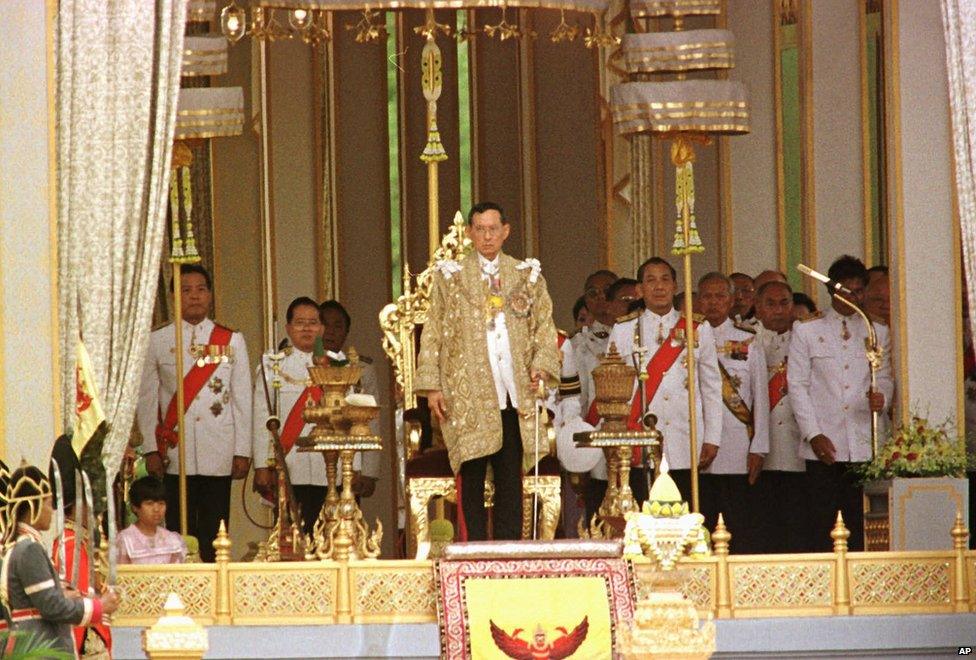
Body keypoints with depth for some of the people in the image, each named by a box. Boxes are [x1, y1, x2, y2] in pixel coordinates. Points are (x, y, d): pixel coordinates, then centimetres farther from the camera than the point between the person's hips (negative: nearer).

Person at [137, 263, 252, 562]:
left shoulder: (232, 341, 10)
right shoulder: (157, 341, 7)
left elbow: (242, 400, 8)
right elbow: (146, 400, 6)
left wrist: (243, 451, 2)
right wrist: (151, 450, -3)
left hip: (219, 455, 1)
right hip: (175, 454, -1)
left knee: (214, 536, 0)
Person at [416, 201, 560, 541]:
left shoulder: (527, 276, 13)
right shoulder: (451, 277, 9)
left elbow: (545, 328, 12)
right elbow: (432, 334, 6)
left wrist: (541, 365, -7)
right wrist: (432, 385, -3)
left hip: (514, 392, 2)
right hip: (469, 394, -2)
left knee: (511, 478, 1)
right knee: (471, 477, -5)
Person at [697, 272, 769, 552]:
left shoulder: (747, 342, 7)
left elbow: (760, 396, 7)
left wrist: (758, 448, -1)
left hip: (737, 451, -1)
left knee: (741, 529, -2)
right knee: (704, 527, 1)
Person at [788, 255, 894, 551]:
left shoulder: (877, 334, 17)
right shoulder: (806, 332, 9)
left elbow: (885, 378, 14)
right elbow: (797, 385, 3)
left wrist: (882, 398, -11)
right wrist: (813, 435, -8)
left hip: (864, 446, 2)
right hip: (823, 448, -2)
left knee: (860, 526, -1)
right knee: (821, 527, -6)